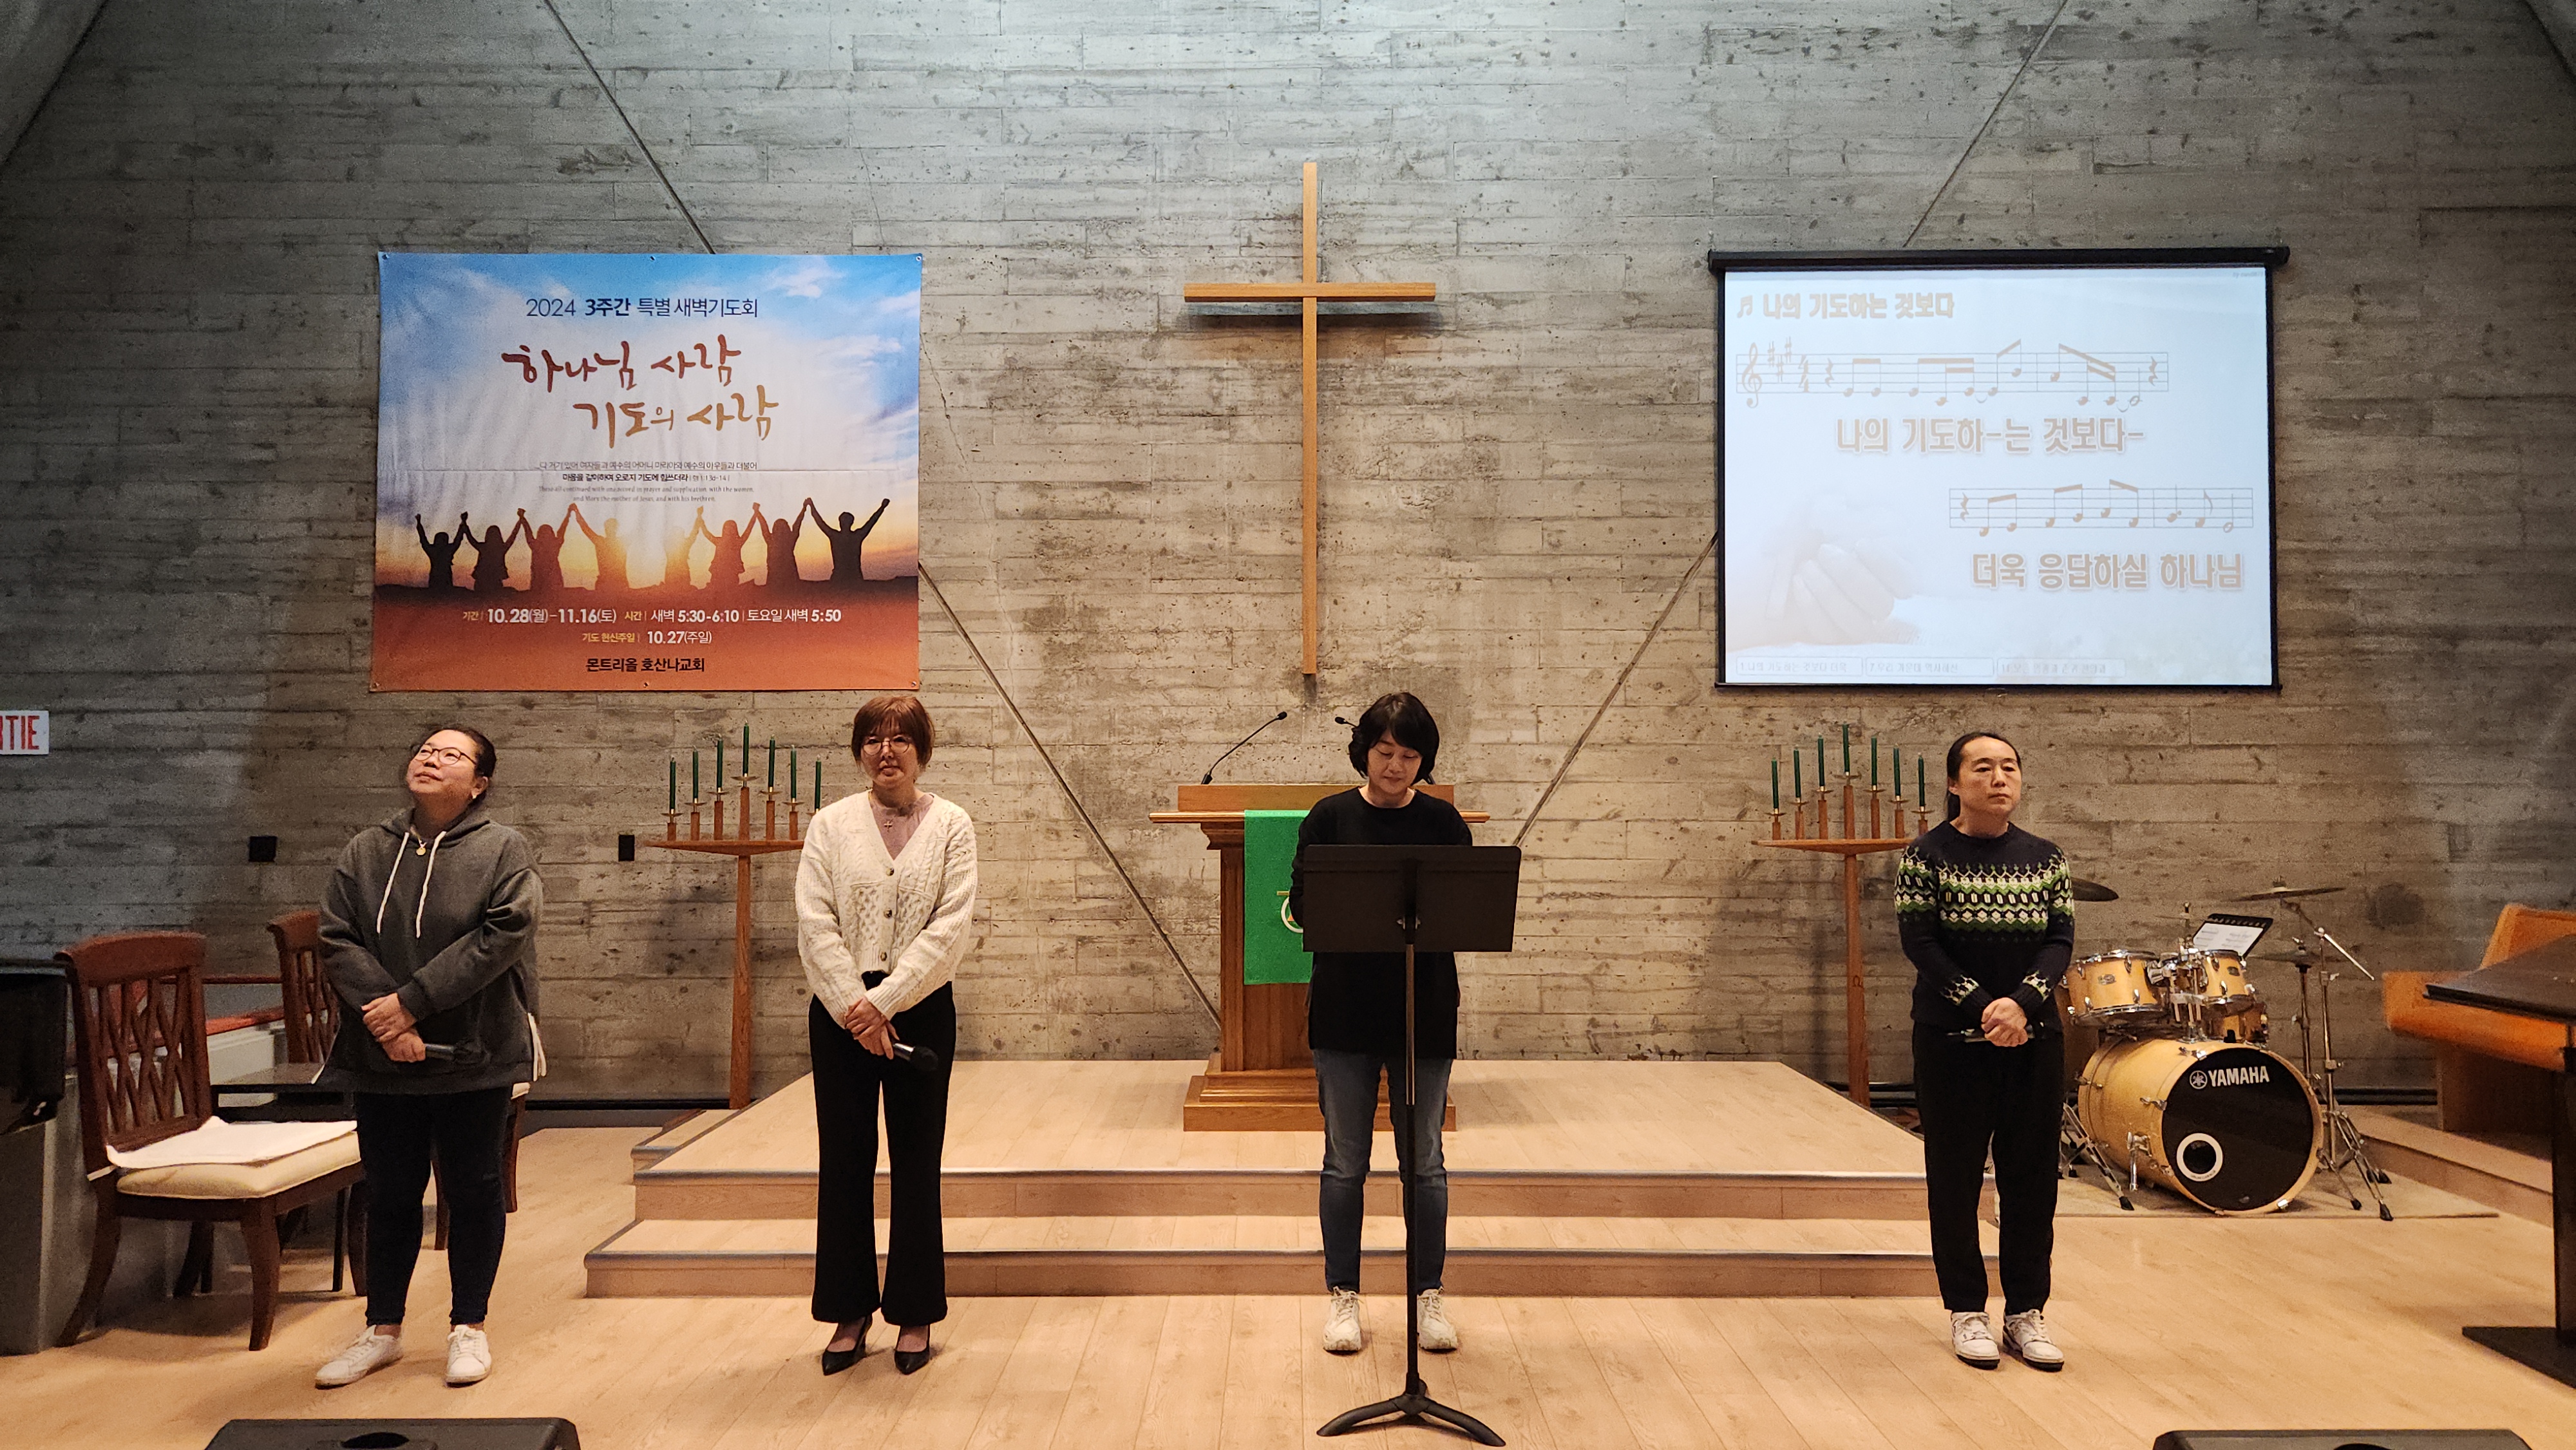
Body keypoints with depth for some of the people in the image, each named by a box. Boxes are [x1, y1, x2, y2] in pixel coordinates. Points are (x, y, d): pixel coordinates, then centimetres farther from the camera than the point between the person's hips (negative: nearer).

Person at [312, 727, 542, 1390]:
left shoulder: (504, 851, -3)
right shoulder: (364, 851, 7)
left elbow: (503, 935, -15)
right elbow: (338, 939, -2)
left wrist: (413, 1001, -19)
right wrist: (384, 1020, -16)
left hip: (473, 1057, -3)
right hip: (382, 1059, 3)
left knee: (473, 1191, 7)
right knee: (389, 1196, 13)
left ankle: (468, 1328, 21)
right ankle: (383, 1330, 28)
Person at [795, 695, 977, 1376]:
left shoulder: (951, 825, 0)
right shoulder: (831, 823, 4)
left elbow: (950, 926, -8)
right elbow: (814, 923, -4)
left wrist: (884, 1000, -15)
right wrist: (853, 1005, -13)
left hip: (921, 1008, -1)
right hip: (840, 1009, 1)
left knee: (916, 1164, 6)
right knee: (844, 1163, 7)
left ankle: (915, 1314, 19)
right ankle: (849, 1314, 20)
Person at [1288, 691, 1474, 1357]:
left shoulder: (1442, 820, 2)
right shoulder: (1330, 817, 0)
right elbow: (1301, 901, -3)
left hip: (1424, 1010, 1)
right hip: (1345, 1009, 0)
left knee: (1424, 1162, 9)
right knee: (1346, 1162, 9)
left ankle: (1428, 1295, 22)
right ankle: (1342, 1295, 21)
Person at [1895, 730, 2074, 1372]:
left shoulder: (2044, 858, 7)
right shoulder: (1927, 855, -4)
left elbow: (2061, 939, 0)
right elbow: (1920, 941, -10)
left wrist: (2021, 1003, -17)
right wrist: (1981, 1007, -18)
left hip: (2034, 1037, 3)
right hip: (1952, 1040, -3)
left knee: (2032, 1176, 7)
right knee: (1956, 1176, 4)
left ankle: (2027, 1312, 18)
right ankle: (1966, 1312, 16)